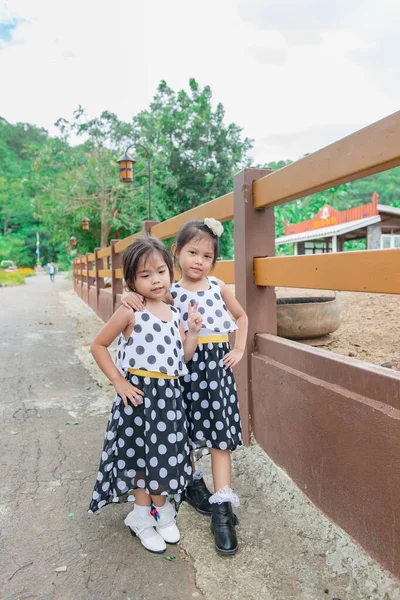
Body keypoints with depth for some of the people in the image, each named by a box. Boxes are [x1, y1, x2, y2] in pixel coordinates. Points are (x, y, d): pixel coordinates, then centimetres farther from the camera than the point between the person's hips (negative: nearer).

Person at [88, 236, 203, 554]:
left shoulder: (174, 313, 6)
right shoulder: (130, 312, -10)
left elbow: (184, 356, 8)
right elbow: (98, 345, -6)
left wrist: (193, 331, -6)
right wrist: (118, 381, -12)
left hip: (170, 394, 5)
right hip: (140, 393, -5)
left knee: (166, 454, 15)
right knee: (142, 456, 9)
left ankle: (161, 511, 38)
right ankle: (144, 516, 31)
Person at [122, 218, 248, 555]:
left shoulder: (219, 287, 3)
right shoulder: (170, 293, -4)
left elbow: (241, 317, 17)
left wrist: (239, 350, 8)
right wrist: (132, 298, -18)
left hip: (217, 367, 1)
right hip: (184, 367, -1)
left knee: (219, 434, -1)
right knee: (186, 432, 13)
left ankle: (222, 508, 5)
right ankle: (193, 481, 40)